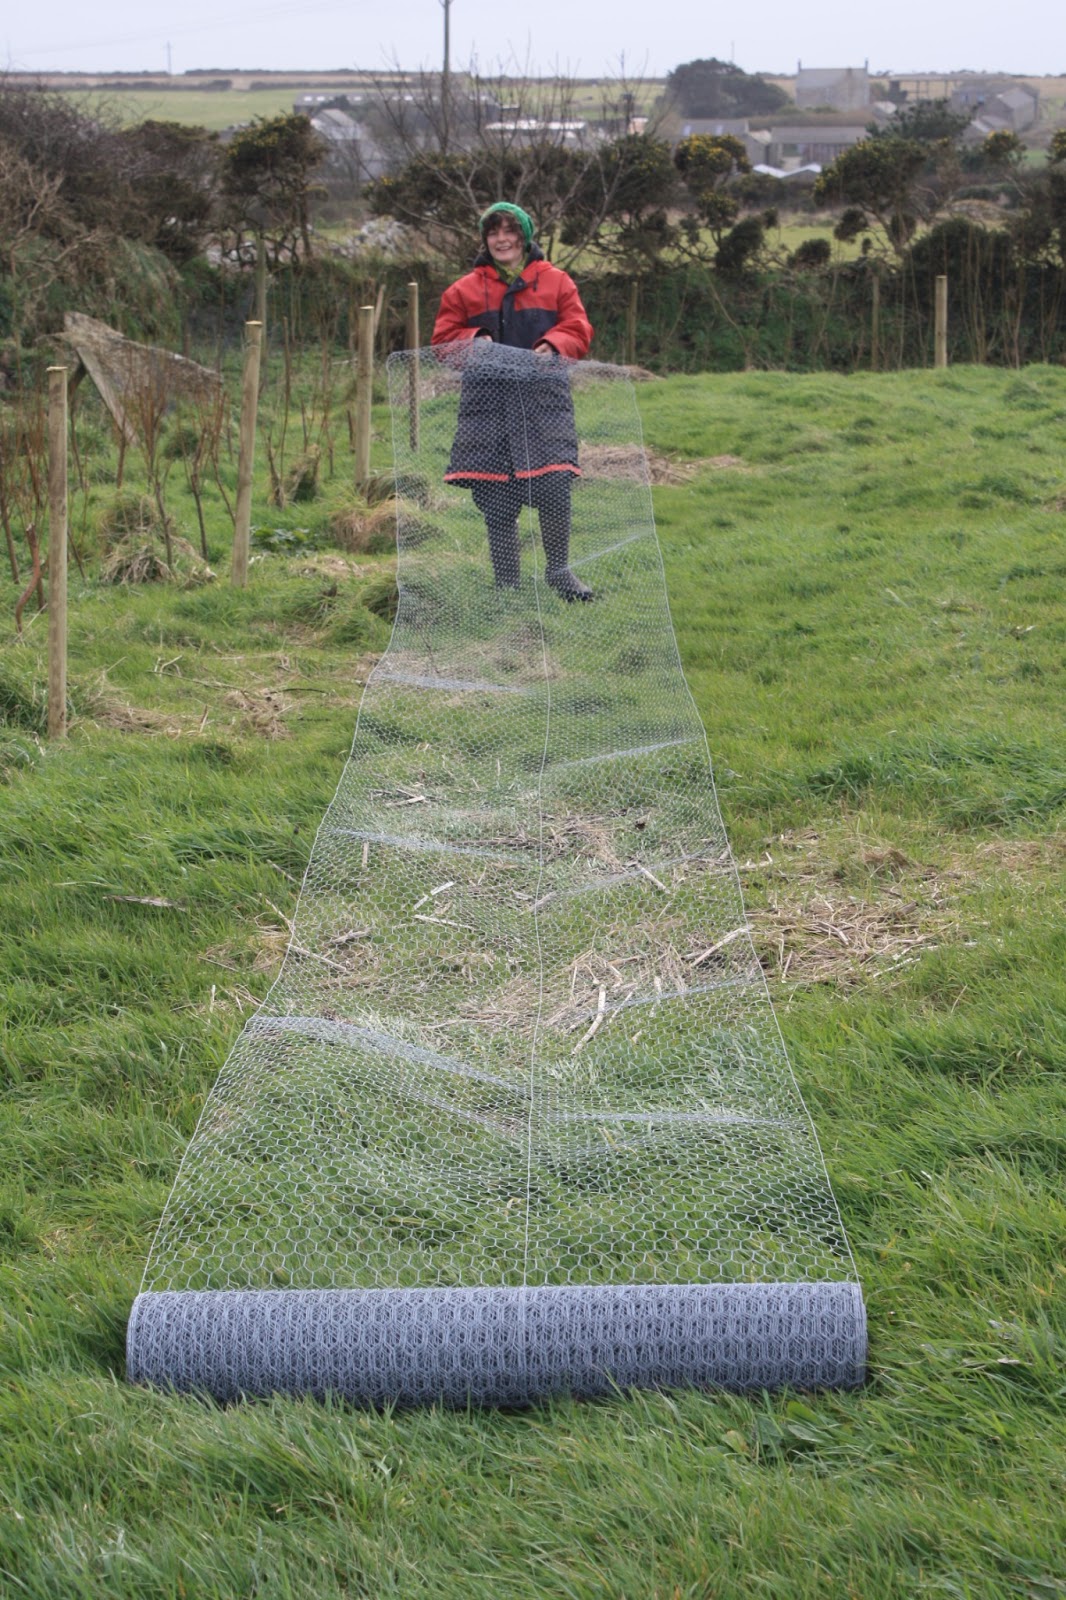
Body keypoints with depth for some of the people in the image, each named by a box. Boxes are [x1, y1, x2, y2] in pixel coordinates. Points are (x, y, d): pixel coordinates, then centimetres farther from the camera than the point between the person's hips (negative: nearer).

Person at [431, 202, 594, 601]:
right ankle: (506, 582, 12)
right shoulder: (464, 290, 14)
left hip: (544, 396, -1)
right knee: (496, 498, -2)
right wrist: (474, 341, -7)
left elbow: (579, 330, 8)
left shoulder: (556, 282, 12)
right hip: (488, 400, 1)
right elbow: (444, 337, 14)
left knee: (553, 485, -14)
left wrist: (552, 344, -13)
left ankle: (558, 569, 7)